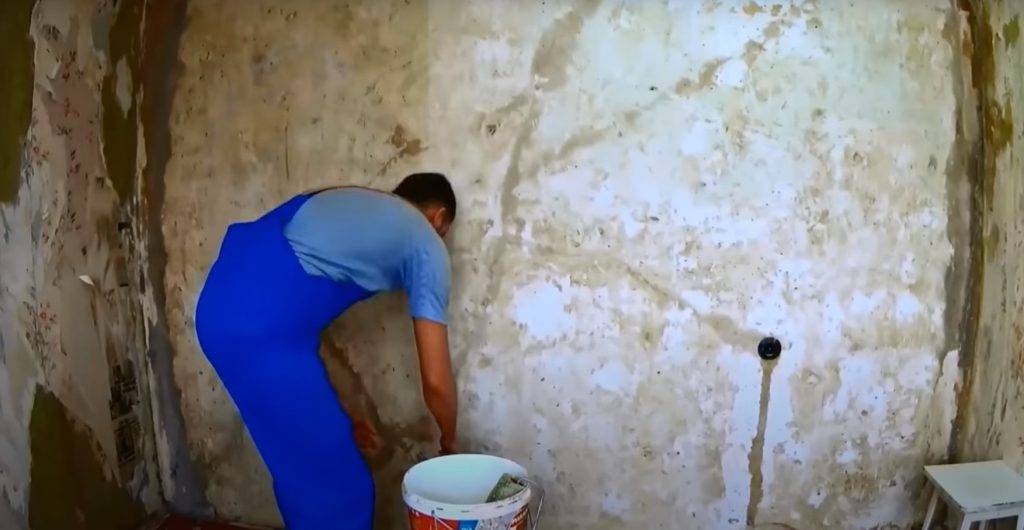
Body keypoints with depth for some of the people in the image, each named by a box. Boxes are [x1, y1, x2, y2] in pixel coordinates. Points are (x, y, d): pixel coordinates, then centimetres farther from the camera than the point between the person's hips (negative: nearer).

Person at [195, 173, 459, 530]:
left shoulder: (350, 201, 29)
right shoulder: (426, 245, 8)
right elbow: (435, 381, 5)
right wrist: (449, 443, 26)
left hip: (223, 300, 9)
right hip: (263, 326, -9)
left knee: (304, 465, 26)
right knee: (335, 484, 8)